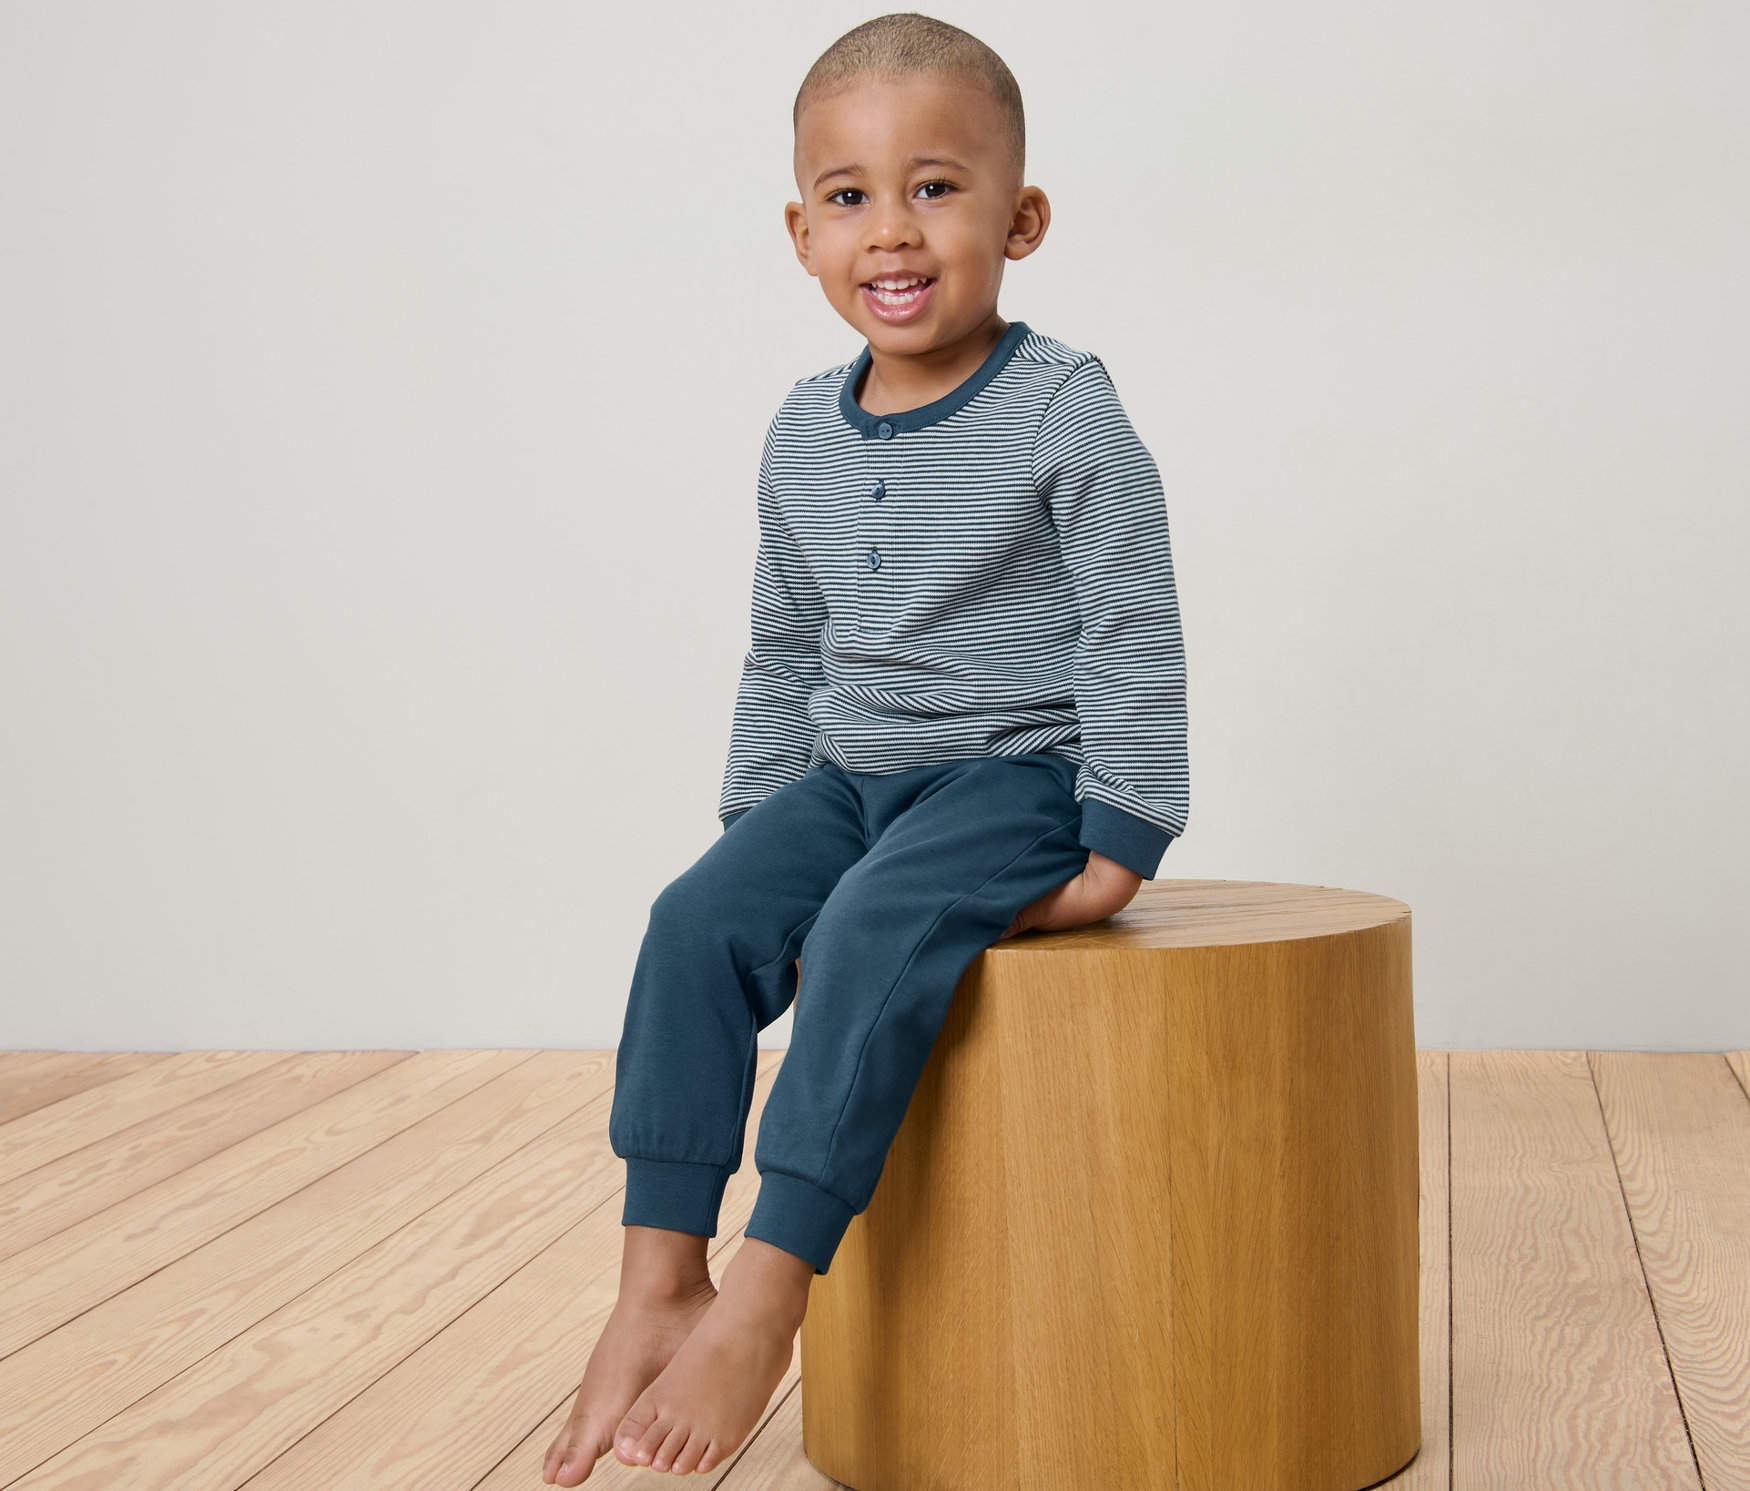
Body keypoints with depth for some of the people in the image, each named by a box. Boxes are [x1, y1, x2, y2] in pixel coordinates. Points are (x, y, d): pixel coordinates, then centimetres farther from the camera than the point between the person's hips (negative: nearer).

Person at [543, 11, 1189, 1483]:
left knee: (871, 933, -31)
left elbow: (1133, 631, -10)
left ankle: (765, 1300, -26)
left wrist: (1121, 840, -13)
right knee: (698, 919, -18)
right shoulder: (805, 434, 8)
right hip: (847, 777, 6)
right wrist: (757, 816, 13)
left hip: (1015, 776, -5)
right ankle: (660, 1282, -16)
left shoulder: (1062, 409, -10)